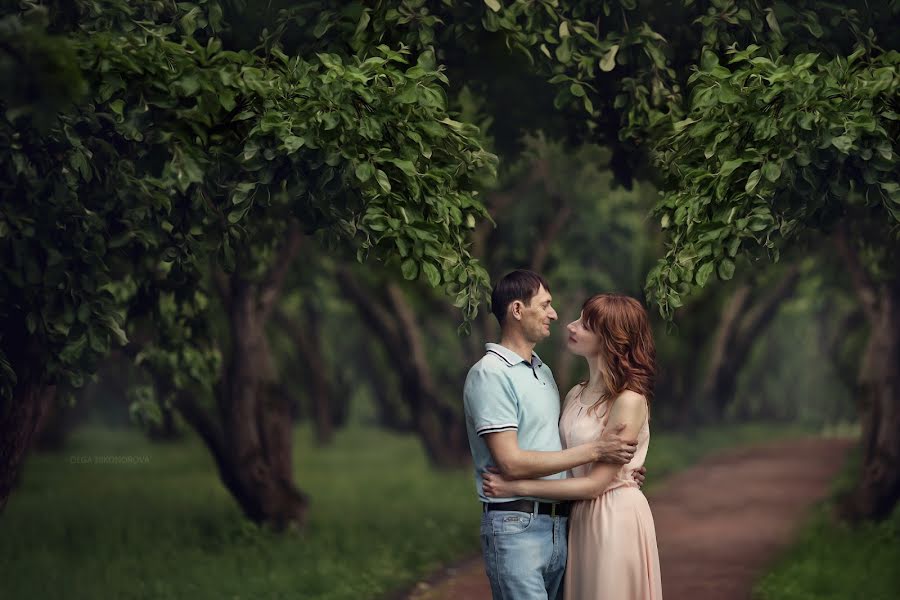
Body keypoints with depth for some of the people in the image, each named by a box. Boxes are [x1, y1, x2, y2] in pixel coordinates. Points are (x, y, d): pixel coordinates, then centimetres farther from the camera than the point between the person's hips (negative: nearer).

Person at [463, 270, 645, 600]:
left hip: (557, 523, 8)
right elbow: (511, 463, -18)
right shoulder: (490, 374, -12)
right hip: (516, 527, -8)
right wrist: (595, 450, -15)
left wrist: (614, 466, 6)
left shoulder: (543, 371, 16)